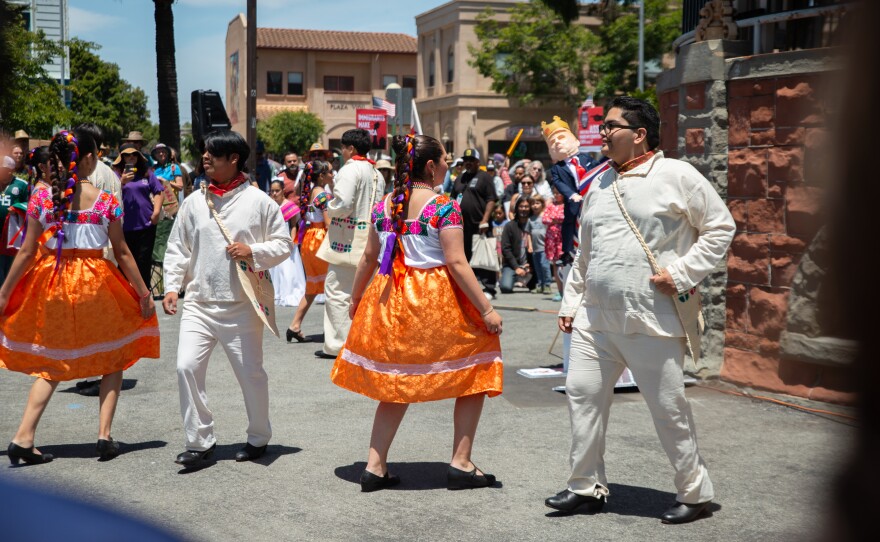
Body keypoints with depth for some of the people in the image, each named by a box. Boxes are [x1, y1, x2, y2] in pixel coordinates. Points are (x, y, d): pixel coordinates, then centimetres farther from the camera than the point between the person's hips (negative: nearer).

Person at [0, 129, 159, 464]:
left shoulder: (41, 195, -4)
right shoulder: (104, 200, -8)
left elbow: (27, 251, -3)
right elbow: (122, 253, -4)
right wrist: (144, 295, 5)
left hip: (52, 281, 2)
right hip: (95, 284, -2)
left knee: (52, 363, 16)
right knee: (113, 357, 17)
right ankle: (105, 436, 9)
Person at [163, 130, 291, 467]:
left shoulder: (259, 201, -2)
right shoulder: (194, 202, 7)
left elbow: (283, 245, 3)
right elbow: (177, 248, 12)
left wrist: (253, 252, -14)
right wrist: (172, 286, 2)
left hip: (241, 305, -3)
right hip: (199, 303, 3)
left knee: (251, 374, 6)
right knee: (187, 366, -9)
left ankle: (258, 438, 28)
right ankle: (199, 441, 5)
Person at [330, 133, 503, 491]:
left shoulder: (382, 206, 5)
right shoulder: (443, 207, -12)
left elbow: (369, 257, 12)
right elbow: (457, 264, -15)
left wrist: (355, 298, 25)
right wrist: (487, 310, -11)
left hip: (391, 301, 6)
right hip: (437, 300, -6)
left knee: (396, 383, 16)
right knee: (475, 373, 10)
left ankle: (375, 467, 12)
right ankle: (461, 464, 9)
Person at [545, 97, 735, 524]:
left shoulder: (676, 176, -4)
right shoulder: (599, 186, 16)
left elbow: (721, 227, -3)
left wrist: (682, 273, -11)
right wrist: (571, 302, 17)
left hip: (651, 320, -6)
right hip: (595, 318, 7)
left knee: (669, 407, 1)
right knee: (583, 394, 5)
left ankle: (694, 493, 17)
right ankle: (587, 486, 19)